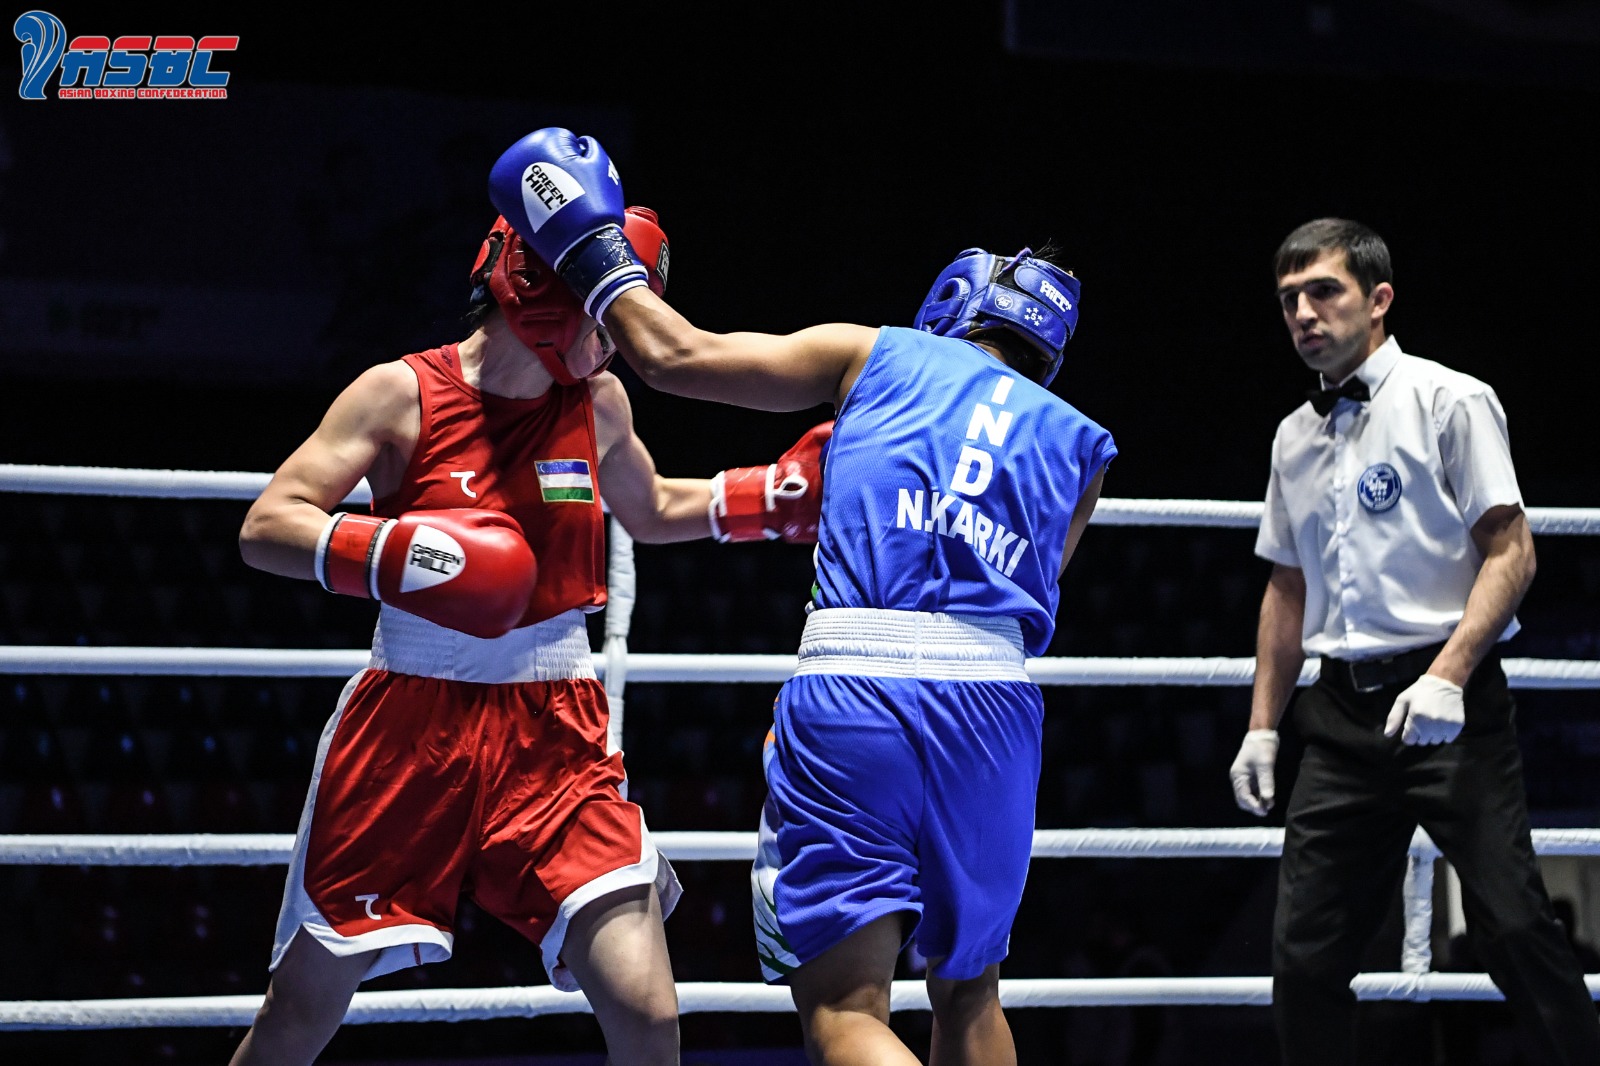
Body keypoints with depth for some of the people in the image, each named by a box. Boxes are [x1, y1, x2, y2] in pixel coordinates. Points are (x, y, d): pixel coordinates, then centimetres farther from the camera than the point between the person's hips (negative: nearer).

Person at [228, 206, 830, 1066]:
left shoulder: (597, 404, 6)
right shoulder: (402, 395, -7)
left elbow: (651, 510, 27)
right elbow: (266, 528, -13)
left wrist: (783, 493, 14)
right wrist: (389, 553, -30)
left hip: (554, 735, 2)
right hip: (410, 727, -2)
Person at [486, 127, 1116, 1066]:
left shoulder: (877, 355, 16)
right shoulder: (1077, 443, 23)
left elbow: (674, 356, 11)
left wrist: (594, 251, 27)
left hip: (856, 682, -3)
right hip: (995, 702, 3)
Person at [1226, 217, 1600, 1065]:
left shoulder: (1450, 401, -1)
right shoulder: (1295, 439, 18)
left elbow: (1510, 551, -8)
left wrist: (1448, 677, -20)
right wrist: (1261, 726, 19)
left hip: (1447, 705, -6)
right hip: (1343, 714, 6)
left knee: (1511, 927, -14)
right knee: (1305, 955, -1)